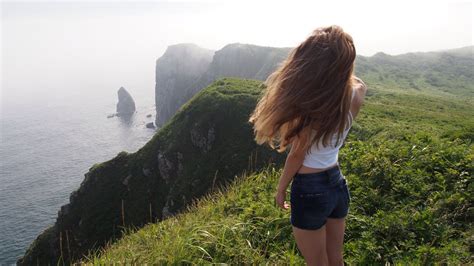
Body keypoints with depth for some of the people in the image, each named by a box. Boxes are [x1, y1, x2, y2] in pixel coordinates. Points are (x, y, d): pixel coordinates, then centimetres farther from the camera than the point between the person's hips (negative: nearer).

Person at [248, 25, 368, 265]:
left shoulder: (311, 106, -26)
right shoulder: (355, 95, -9)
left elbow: (297, 155, -15)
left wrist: (280, 189, -1)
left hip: (310, 190, -6)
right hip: (338, 184, 6)